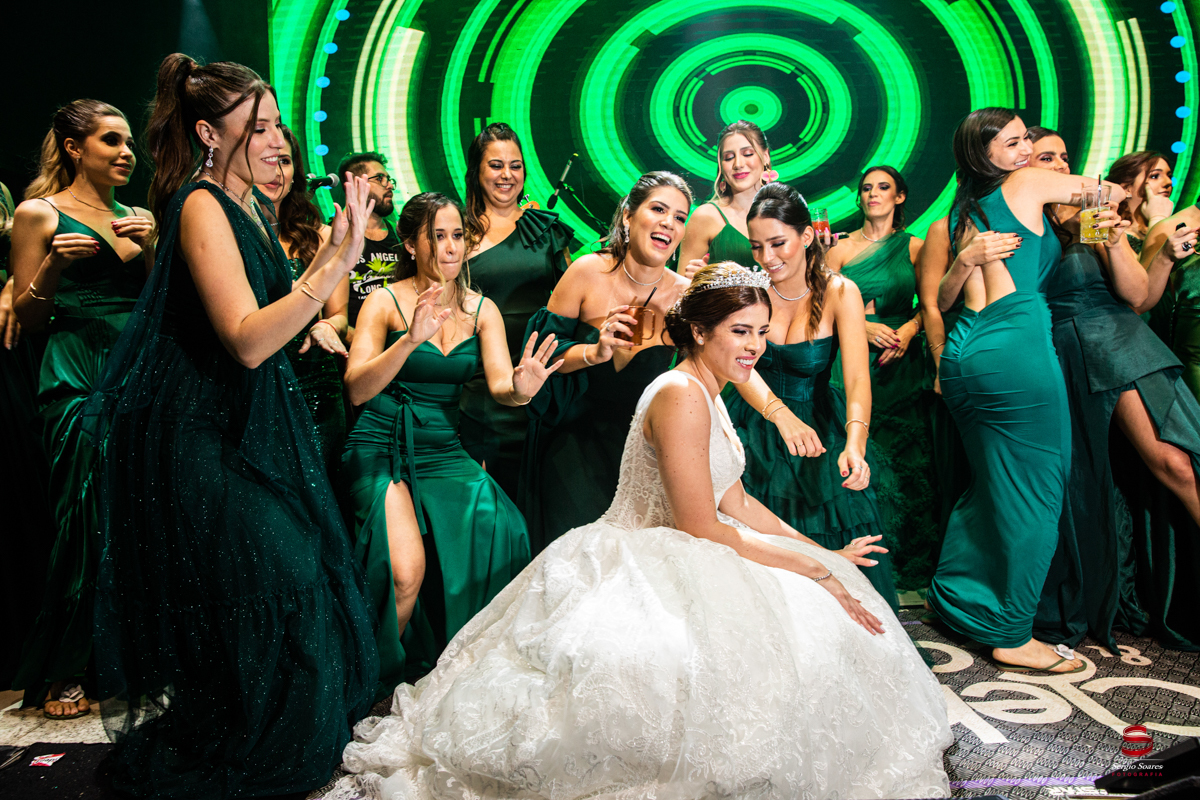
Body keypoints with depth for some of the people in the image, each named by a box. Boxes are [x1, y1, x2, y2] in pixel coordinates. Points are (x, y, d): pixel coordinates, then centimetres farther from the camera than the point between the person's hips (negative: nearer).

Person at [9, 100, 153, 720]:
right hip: (79, 382, -5)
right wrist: (55, 264, -15)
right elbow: (27, 315, 2)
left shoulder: (134, 218, 17)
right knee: (84, 522, -3)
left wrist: (148, 248, -2)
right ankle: (62, 673, 12)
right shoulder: (40, 214, 3)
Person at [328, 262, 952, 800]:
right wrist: (811, 567, -14)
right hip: (643, 573, -10)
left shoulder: (707, 392, 12)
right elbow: (702, 528, -21)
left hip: (670, 560, 10)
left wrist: (823, 553, 10)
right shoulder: (681, 395, -20)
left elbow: (735, 502, 14)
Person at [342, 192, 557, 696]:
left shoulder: (482, 309, 8)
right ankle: (376, 684, 1)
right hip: (381, 450, -4)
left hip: (445, 451, 4)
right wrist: (411, 339, -30)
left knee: (499, 540, -22)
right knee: (405, 569, -27)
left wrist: (519, 389, -30)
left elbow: (499, 383, -5)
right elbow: (357, 389, -15)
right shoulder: (385, 302, -3)